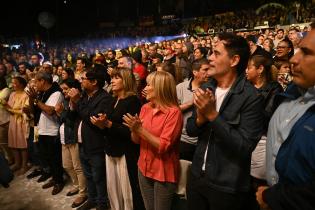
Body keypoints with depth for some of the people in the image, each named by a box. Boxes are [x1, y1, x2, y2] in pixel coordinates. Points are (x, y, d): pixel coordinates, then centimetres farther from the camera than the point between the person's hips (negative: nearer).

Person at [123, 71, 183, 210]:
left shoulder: (174, 112, -18)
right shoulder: (145, 108, 2)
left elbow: (163, 147, -21)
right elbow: (136, 140, 5)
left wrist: (141, 129, -23)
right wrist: (134, 129, -16)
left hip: (164, 173, -5)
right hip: (144, 168, 6)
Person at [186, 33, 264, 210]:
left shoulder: (251, 97, -18)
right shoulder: (206, 88, 0)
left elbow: (245, 147, -22)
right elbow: (190, 130, 4)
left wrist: (213, 115, -26)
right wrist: (200, 118, -17)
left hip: (227, 186, -5)